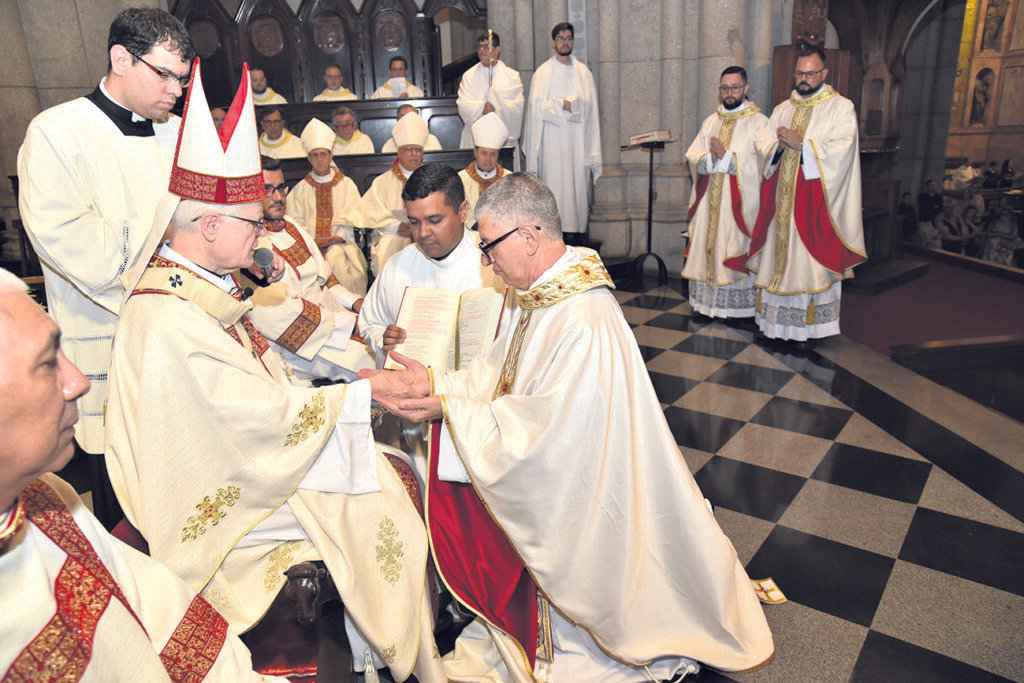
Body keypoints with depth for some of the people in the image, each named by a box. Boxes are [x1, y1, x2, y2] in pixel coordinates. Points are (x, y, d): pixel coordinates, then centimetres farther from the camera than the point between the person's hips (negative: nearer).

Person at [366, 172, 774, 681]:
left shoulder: (585, 326, -30)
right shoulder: (542, 294, -1)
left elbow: (540, 430, -27)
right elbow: (498, 374, 7)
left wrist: (447, 408, -23)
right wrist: (434, 381, -4)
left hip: (581, 494, -8)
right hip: (555, 463, 8)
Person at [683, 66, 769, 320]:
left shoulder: (759, 122, 0)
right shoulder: (710, 122, 16)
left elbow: (761, 163, -12)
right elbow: (693, 157, 7)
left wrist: (726, 157, -16)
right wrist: (710, 159, -14)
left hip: (740, 201, -5)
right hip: (709, 200, 5)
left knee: (735, 250, -4)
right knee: (707, 245, 5)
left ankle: (738, 307, 4)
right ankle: (706, 300, 14)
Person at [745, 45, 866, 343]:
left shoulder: (841, 107, 2)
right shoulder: (782, 109, 17)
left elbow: (840, 150, -11)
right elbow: (765, 150, 11)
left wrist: (801, 144, -15)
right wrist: (779, 147, -10)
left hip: (814, 199, -4)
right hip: (781, 199, 5)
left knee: (809, 260, -4)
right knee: (778, 255, 4)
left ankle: (808, 325, 3)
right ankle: (774, 320, 11)